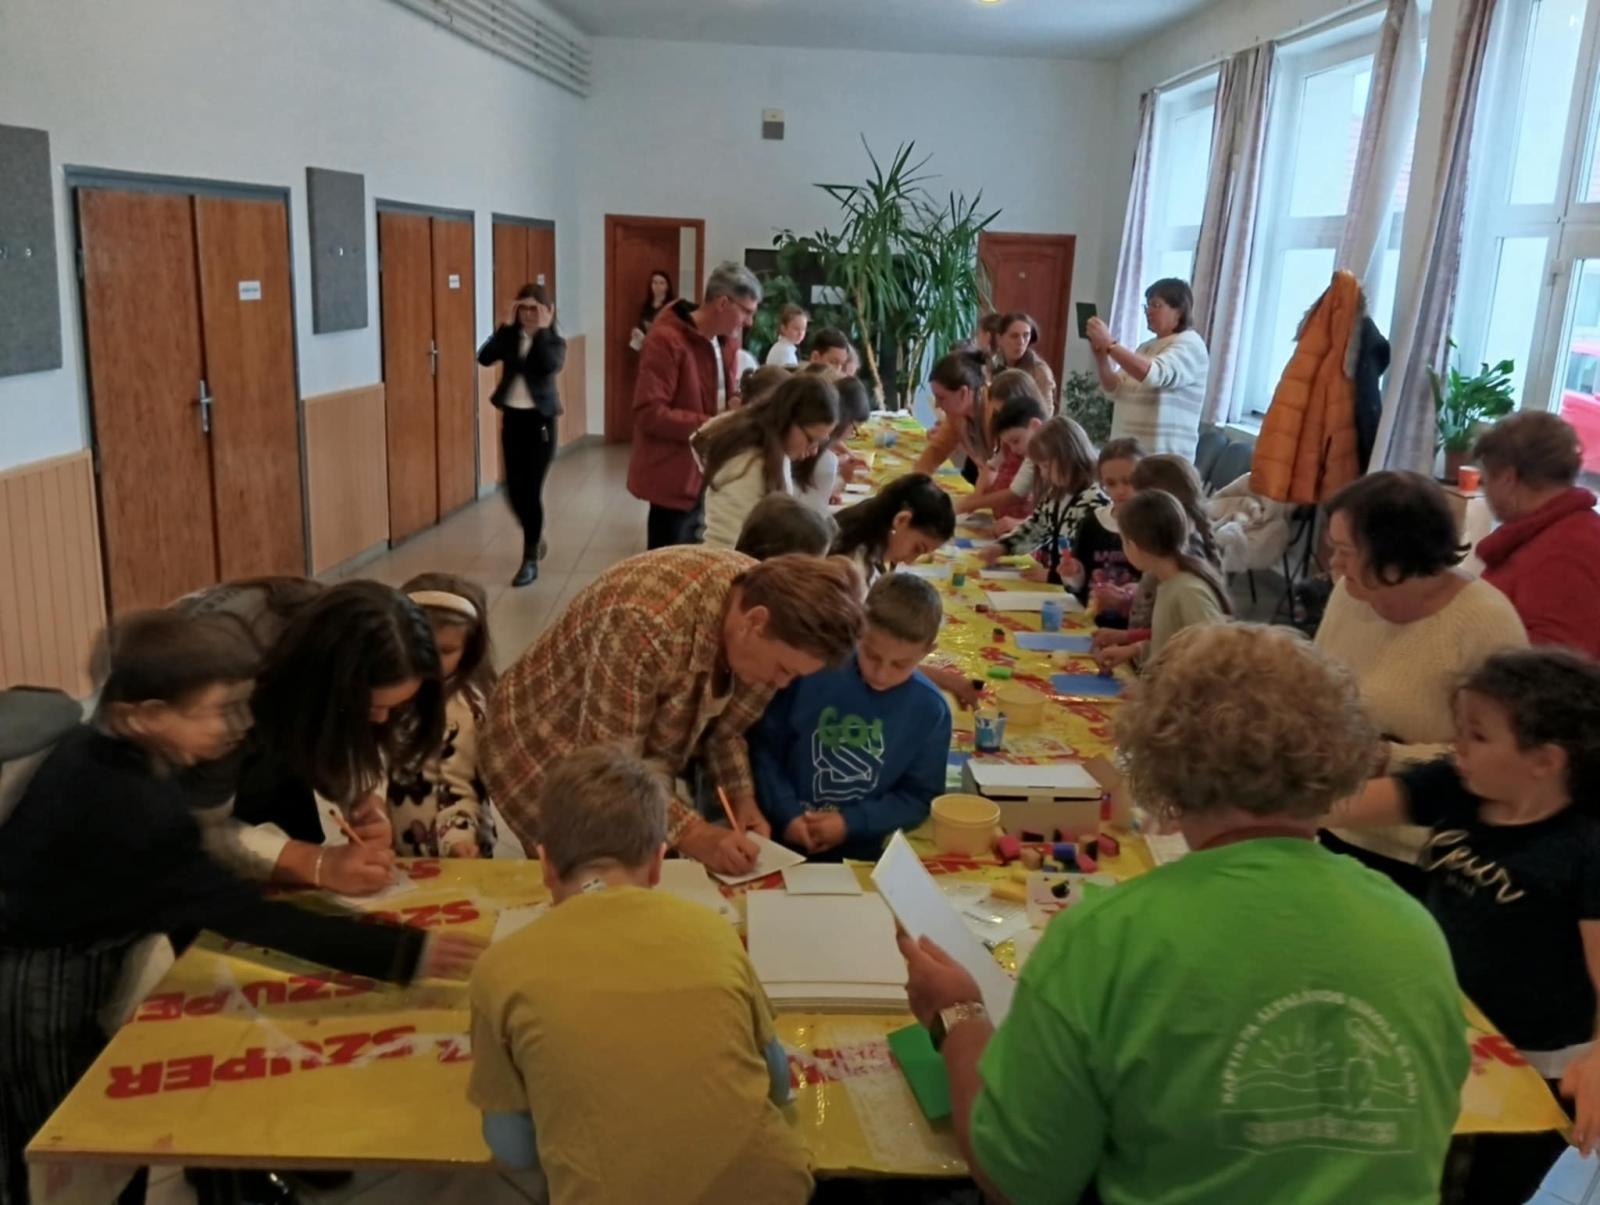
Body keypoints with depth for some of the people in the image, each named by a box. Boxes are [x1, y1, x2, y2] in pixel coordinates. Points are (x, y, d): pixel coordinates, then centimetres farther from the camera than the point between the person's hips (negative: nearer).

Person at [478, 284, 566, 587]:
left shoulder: (554, 341, -4)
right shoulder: (510, 337, 4)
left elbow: (551, 366, -27)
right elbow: (484, 357, -13)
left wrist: (543, 330, -19)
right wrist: (506, 325, -13)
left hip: (540, 420, -4)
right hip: (511, 418, 4)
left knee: (531, 490, -4)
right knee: (514, 489, 7)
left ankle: (530, 560, 8)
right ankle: (535, 540, 34)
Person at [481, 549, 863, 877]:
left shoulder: (767, 602, -15)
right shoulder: (647, 625, -39)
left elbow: (726, 726, -1)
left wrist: (742, 800, -13)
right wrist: (693, 835, -33)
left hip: (641, 758, 6)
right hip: (546, 750, -6)